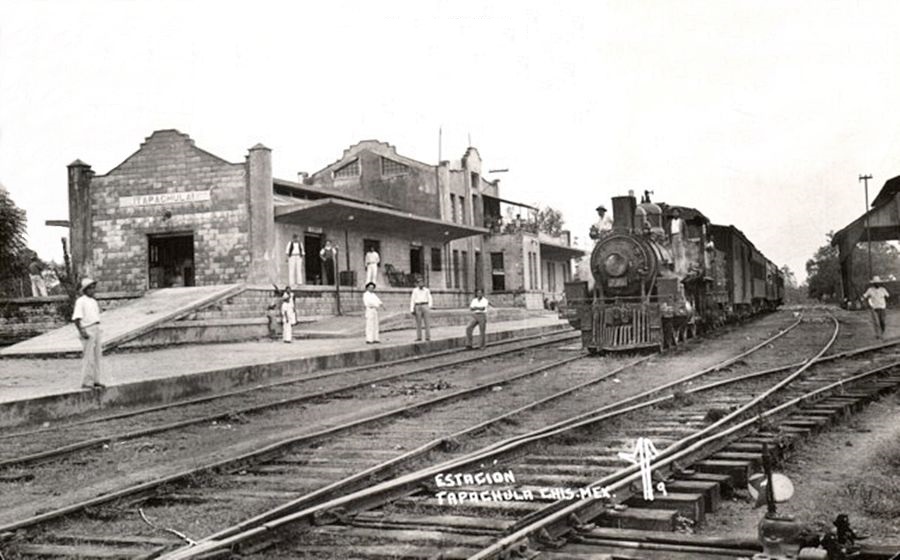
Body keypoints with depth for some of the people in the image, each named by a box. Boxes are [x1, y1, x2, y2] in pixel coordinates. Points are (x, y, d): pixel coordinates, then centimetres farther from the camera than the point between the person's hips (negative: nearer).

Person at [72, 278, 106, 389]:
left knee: (97, 356, 10)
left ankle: (95, 381, 16)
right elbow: (76, 318, -15)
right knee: (88, 357, -7)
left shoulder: (94, 302, 17)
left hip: (96, 329, 8)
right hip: (87, 331, -8)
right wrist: (81, 332, -22)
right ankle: (86, 382, -1)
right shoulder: (80, 301, -9)